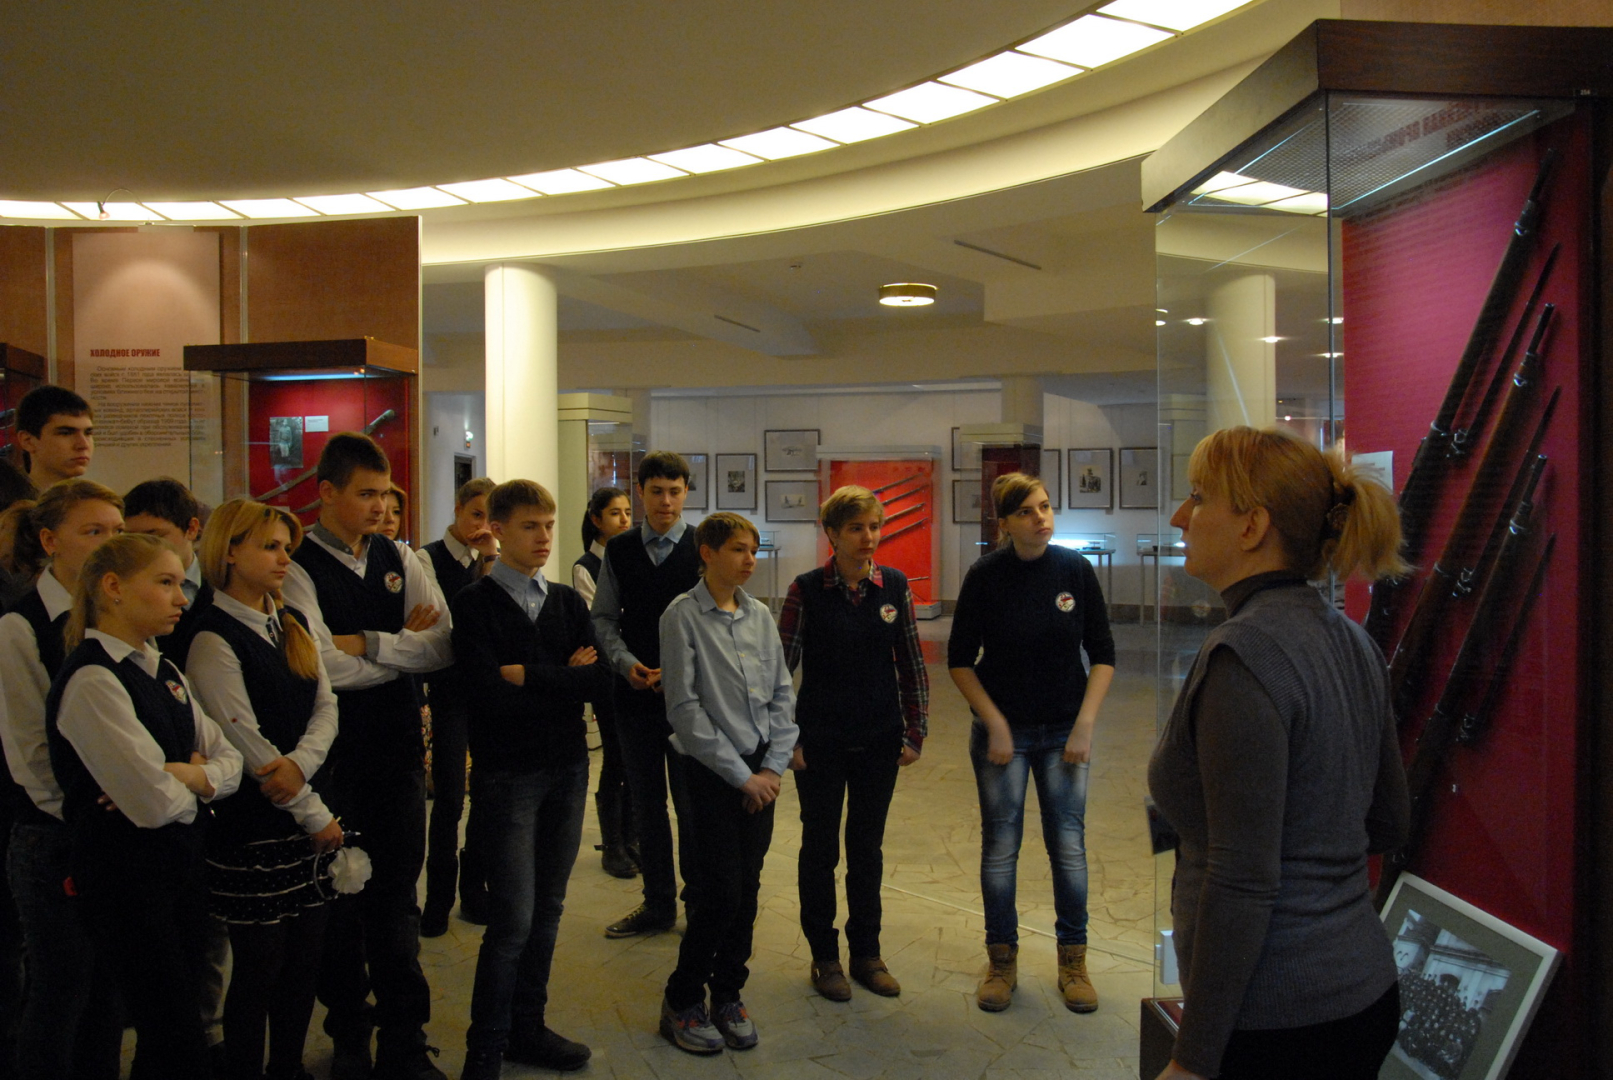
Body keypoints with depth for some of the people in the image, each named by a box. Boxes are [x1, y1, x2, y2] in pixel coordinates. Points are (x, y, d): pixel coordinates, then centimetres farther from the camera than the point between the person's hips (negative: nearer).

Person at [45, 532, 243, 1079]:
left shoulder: (165, 672, 9)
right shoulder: (91, 679, -18)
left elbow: (229, 762, 7)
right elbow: (155, 802, -25)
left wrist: (186, 775, -13)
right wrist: (196, 778, -4)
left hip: (181, 863, 8)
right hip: (126, 874, -8)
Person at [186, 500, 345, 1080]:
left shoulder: (292, 623, 11)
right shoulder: (214, 637, -11)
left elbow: (326, 706, 5)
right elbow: (247, 744, -14)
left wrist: (300, 762, -15)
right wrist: (316, 814, -10)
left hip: (306, 809, 6)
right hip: (251, 826, -6)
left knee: (306, 955, 12)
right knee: (260, 965, 3)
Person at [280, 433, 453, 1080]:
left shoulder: (401, 560, 6)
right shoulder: (298, 567, -8)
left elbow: (443, 648, -6)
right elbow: (329, 668, -20)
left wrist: (366, 643, -14)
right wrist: (405, 643, -11)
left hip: (399, 746, 3)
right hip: (336, 753, -3)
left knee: (397, 895, 10)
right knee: (340, 897, 11)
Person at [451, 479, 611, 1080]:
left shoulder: (568, 602, 8)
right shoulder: (475, 603, -7)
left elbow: (601, 681, -4)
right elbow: (491, 694, -20)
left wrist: (530, 676, -13)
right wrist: (566, 678, -10)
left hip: (567, 769, 5)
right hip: (507, 775, -5)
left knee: (548, 911, 13)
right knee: (513, 918, -5)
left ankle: (527, 1028, 29)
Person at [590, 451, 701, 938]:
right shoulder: (618, 551, 6)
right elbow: (603, 618, 8)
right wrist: (626, 663, -7)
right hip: (636, 692, 4)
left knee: (691, 803, 3)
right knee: (646, 802, 13)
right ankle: (657, 904, 28)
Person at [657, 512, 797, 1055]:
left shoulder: (760, 616, 7)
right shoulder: (683, 616, -8)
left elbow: (782, 693, 9)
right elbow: (684, 705, -12)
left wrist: (773, 767, -1)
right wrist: (739, 774, -11)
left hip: (760, 770, 5)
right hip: (712, 770, -5)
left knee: (748, 888, 9)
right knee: (721, 892, -4)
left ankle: (727, 994, 26)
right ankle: (682, 1000, 16)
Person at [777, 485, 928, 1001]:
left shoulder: (894, 585, -1)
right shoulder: (807, 590, -9)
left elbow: (912, 664, 4)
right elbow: (782, 667, -6)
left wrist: (915, 733, 2)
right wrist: (788, 740, -7)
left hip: (879, 743, 2)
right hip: (821, 744, -2)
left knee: (868, 847, 14)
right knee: (820, 846, 9)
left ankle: (866, 953, 29)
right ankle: (824, 955, 25)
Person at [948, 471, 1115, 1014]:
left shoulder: (1075, 569, -4)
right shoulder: (985, 576, -8)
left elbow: (1103, 654, 2)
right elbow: (960, 660, -1)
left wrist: (1085, 725, -6)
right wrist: (994, 724, -7)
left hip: (1065, 731, 1)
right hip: (1003, 730, -1)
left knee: (1068, 846, 5)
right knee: (1000, 847, 6)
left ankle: (1073, 962, 22)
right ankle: (1002, 962, 22)